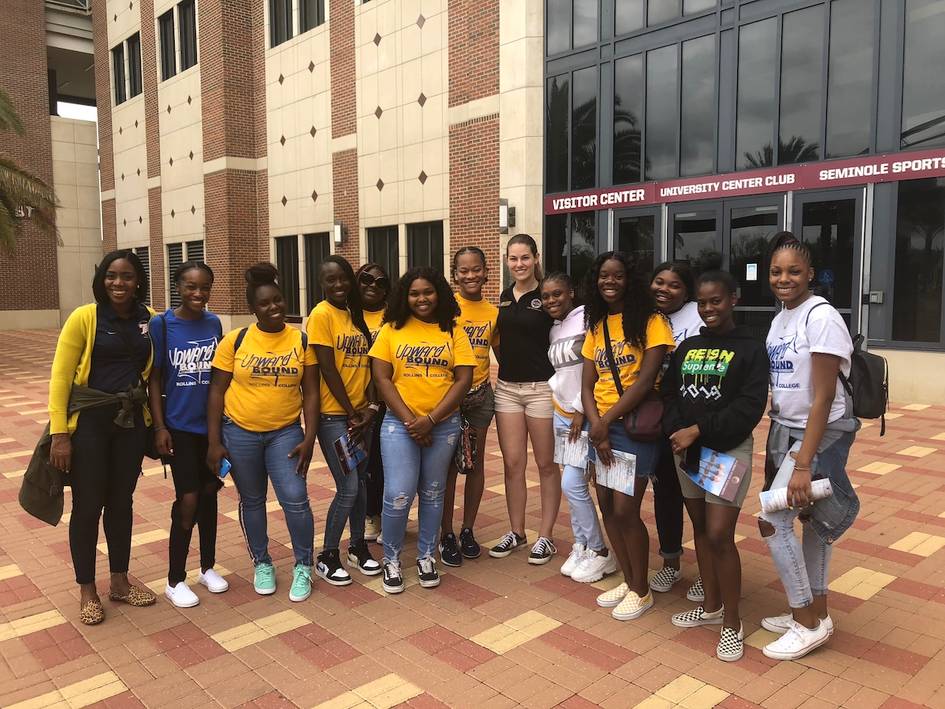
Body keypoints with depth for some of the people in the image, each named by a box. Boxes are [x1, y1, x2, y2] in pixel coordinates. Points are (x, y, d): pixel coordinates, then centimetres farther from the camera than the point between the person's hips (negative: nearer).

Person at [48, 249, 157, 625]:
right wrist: (59, 432, -14)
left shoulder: (150, 319, 1)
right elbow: (60, 376, -10)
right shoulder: (84, 317, -10)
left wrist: (158, 421, 4)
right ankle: (87, 590, 23)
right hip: (89, 422, -3)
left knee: (121, 501, 15)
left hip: (132, 421, 3)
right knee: (88, 505, 6)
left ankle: (120, 581, 30)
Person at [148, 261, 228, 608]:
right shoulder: (161, 324, -9)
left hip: (213, 423, 4)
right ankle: (175, 580, 13)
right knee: (188, 499, -4)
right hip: (180, 425, -4)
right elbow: (154, 378, -7)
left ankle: (207, 567, 28)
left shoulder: (214, 323, 2)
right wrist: (159, 427, -10)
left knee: (209, 493, 13)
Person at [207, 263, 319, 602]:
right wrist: (214, 441, -5)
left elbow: (310, 392, -1)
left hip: (285, 433, 0)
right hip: (239, 432, 0)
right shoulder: (235, 340, -5)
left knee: (295, 499, -7)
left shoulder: (301, 340, -2)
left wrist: (309, 438, -8)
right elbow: (216, 391, -2)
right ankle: (262, 563, 33)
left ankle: (303, 567, 14)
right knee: (252, 501, 13)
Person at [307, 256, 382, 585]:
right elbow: (328, 370, -14)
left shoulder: (356, 315, 10)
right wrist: (352, 413, -11)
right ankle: (327, 556, 12)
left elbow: (367, 365, 7)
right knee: (348, 488, -5)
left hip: (361, 413, 6)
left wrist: (370, 407, -5)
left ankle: (358, 546, 30)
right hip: (333, 415, -6)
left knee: (360, 481, 14)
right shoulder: (321, 314, -10)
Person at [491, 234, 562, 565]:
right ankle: (517, 531, 23)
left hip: (541, 387, -5)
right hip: (506, 387, 5)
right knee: (512, 464, 9)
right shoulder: (505, 296, 10)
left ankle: (546, 536, 17)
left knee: (546, 465, 6)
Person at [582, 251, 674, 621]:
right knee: (606, 505, 10)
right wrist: (596, 425, -9)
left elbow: (646, 379, -16)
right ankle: (628, 580, 28)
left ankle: (641, 590, 16)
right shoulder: (596, 326, 11)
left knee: (625, 510, -5)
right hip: (600, 426, 6)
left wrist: (606, 421, -15)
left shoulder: (650, 321, -8)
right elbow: (587, 384, 7)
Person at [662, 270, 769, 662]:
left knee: (719, 535, -9)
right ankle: (711, 606, 30)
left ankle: (732, 624, 7)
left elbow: (750, 406, -14)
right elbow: (668, 392, 7)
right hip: (686, 450, 6)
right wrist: (676, 431, -11)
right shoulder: (687, 346, 11)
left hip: (728, 451, -6)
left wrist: (698, 430, -17)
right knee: (700, 529, 14)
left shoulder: (750, 348, -5)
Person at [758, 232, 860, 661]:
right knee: (811, 517, 14)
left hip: (822, 433, -7)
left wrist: (803, 464, -22)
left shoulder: (821, 317, -17)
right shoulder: (779, 319, 8)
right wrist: (775, 445, 11)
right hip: (785, 429, 8)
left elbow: (823, 397, -20)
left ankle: (808, 621, 8)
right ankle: (815, 613, 26)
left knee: (772, 520, -8)